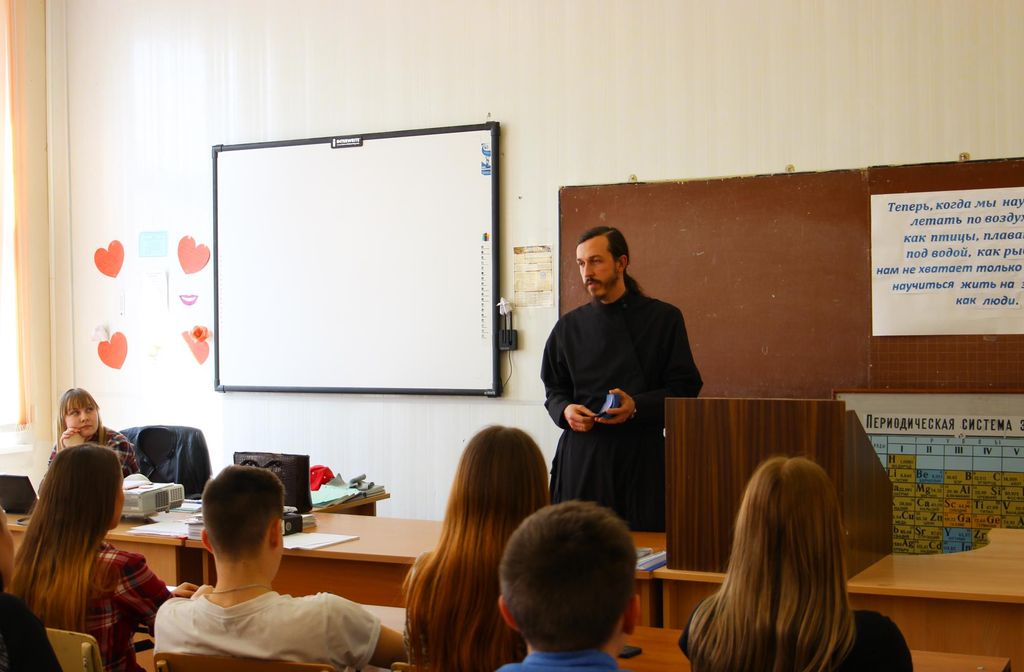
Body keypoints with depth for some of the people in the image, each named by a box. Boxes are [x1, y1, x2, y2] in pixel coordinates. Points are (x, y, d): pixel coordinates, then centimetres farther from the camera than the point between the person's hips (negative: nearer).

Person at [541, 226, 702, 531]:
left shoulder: (663, 319, 2)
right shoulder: (569, 326, 10)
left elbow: (685, 387, 0)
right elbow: (554, 389, 17)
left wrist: (637, 406, -15)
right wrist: (565, 410, -5)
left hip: (642, 453, -2)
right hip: (581, 456, 2)